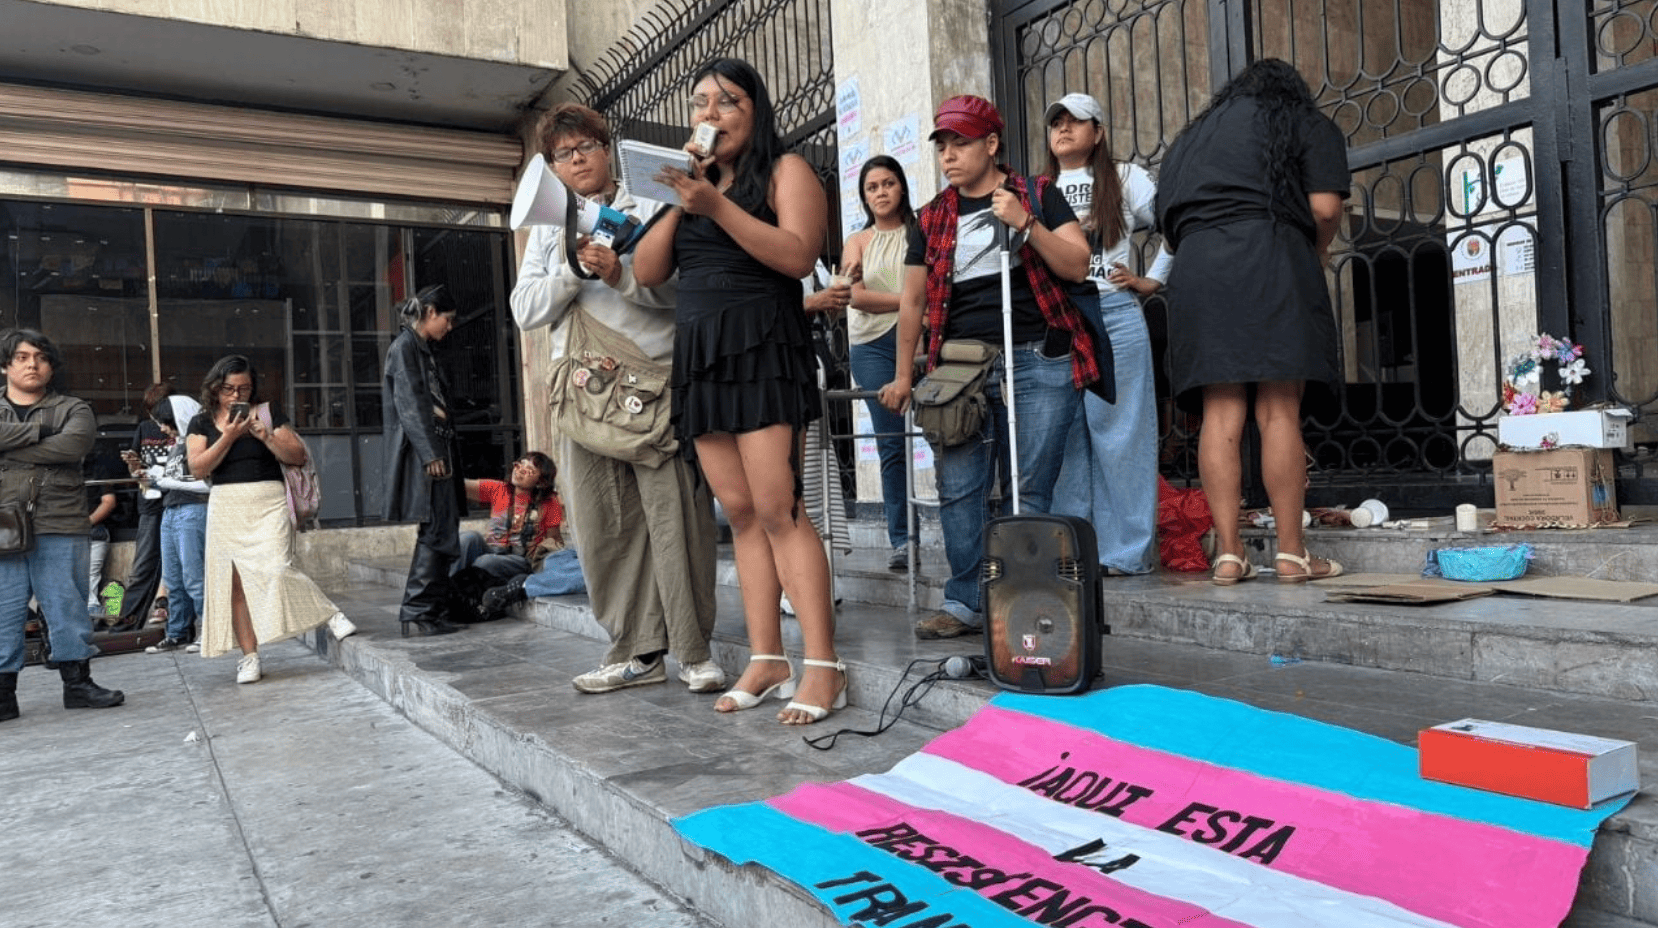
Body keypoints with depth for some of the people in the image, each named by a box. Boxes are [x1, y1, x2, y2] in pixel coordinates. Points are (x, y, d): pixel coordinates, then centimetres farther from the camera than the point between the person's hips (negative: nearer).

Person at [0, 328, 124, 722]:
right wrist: (39, 431, -10)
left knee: (68, 607, 1)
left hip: (60, 528, -1)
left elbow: (73, 445, -11)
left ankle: (77, 683, 9)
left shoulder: (73, 409, 11)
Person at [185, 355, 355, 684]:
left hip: (268, 504, -2)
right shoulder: (202, 423, 11)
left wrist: (266, 436, -12)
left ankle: (331, 616, -3)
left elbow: (298, 456, 3)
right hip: (226, 507, 2)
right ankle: (249, 656, 3)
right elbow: (198, 468, -2)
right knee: (235, 583, -1)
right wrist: (229, 436, -10)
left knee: (276, 570, -19)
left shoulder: (268, 415, 8)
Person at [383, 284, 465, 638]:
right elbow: (409, 405, -14)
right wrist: (431, 453, -18)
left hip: (435, 450, 9)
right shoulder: (405, 347, -6)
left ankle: (433, 611, 12)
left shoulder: (422, 349, 22)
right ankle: (418, 613, -8)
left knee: (439, 533, 8)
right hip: (423, 452, -9)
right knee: (437, 533, -11)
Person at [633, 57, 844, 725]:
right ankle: (766, 661, 5)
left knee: (778, 511, -14)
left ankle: (823, 667, -12)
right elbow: (646, 272, 14)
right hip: (698, 357, 6)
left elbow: (798, 256, -13)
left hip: (762, 349, -6)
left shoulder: (785, 169, 4)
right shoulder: (694, 181, 22)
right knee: (741, 514, 2)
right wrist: (680, 203, 2)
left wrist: (717, 206, -17)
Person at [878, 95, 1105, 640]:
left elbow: (1077, 266, -2)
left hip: (1037, 362, -3)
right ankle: (965, 603, 7)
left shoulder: (1037, 195, 7)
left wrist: (1024, 223, -15)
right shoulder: (933, 219, 16)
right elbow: (912, 299, 16)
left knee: (1029, 491, -4)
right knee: (958, 489, -2)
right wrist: (903, 375, 14)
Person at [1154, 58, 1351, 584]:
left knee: (1221, 416, -2)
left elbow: (1167, 225, 22)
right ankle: (1292, 553, -4)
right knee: (1279, 412, -5)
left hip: (1196, 268, 3)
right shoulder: (1306, 125, 17)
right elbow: (1325, 207, 3)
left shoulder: (1191, 136, 28)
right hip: (1272, 261, -3)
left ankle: (1229, 553, -5)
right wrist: (1317, 253, 20)